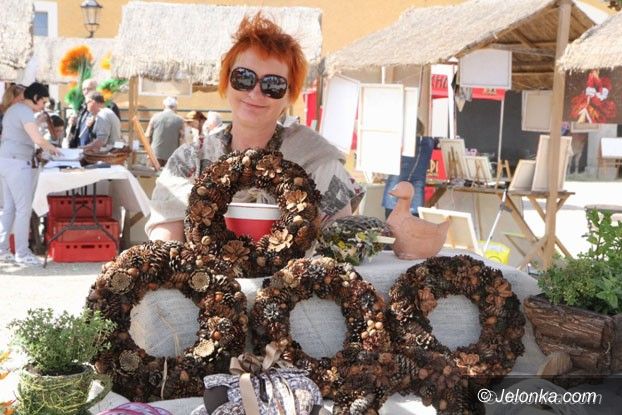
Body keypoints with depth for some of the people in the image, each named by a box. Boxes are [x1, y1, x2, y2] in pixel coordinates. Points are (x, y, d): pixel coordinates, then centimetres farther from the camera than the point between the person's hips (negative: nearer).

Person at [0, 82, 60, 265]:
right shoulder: (24, 111, -15)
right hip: (17, 163, -10)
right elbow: (38, 139, -25)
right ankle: (22, 253, 1)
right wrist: (52, 148, -6)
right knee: (24, 209, -4)